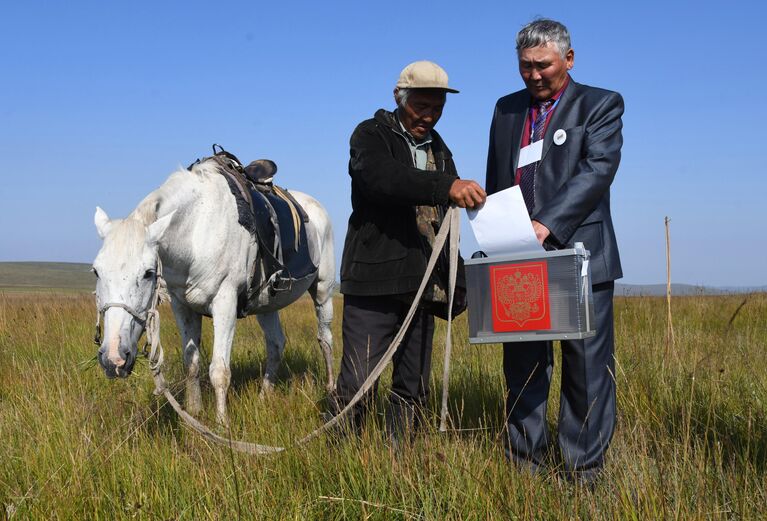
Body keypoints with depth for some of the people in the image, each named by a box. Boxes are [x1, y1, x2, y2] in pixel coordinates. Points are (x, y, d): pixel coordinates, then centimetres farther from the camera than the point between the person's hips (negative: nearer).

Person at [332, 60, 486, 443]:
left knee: (413, 389, 11)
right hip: (374, 280, -6)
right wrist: (447, 186, -41)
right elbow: (382, 178, -27)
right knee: (356, 384, -9)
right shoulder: (371, 135, -4)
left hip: (421, 283, 7)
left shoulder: (438, 149, 16)